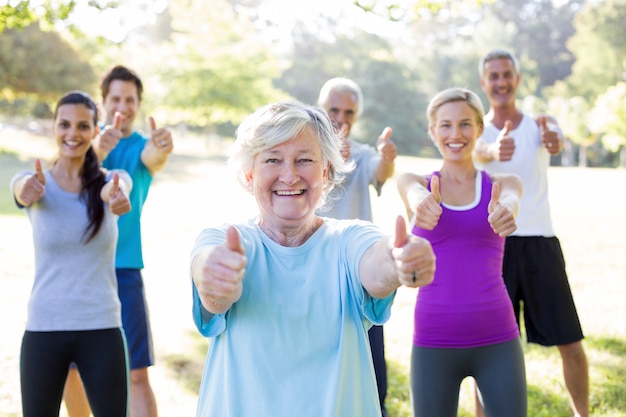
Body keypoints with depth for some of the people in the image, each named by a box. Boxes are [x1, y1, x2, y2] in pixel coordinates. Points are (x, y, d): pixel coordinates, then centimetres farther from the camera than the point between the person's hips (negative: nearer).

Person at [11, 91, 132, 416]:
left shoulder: (112, 180, 0)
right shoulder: (33, 183, -1)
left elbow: (114, 189, -24)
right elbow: (22, 189, -25)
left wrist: (115, 196, -49)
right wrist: (28, 191, -50)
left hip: (102, 329, 0)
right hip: (44, 329, 0)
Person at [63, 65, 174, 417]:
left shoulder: (142, 146, 0)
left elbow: (153, 158, -25)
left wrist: (163, 149, -49)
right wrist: (99, 147, -40)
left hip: (123, 268, -2)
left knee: (137, 375, -7)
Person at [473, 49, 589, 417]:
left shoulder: (540, 124, 5)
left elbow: (557, 142, -20)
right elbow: (476, 151, -24)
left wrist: (554, 141, -46)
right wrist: (492, 151, -49)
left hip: (540, 242, 1)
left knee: (571, 344, 6)